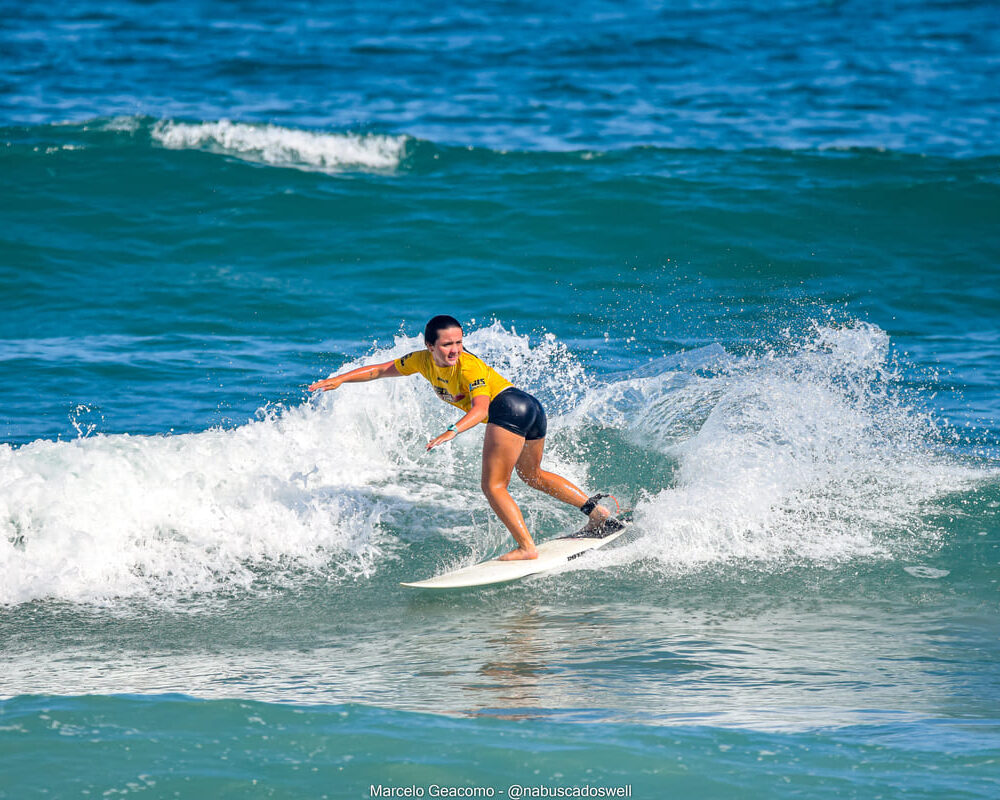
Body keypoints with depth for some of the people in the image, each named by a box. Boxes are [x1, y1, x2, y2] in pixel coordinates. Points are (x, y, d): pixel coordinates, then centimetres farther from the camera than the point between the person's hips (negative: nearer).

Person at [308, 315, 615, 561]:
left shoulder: (469, 366, -19)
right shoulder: (423, 361, 5)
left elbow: (480, 407, -34)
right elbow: (379, 370, 12)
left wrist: (452, 432, -47)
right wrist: (340, 379, 3)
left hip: (508, 407, -10)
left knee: (493, 485, -10)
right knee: (532, 475, 27)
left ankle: (527, 547, -15)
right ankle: (595, 508, 23)